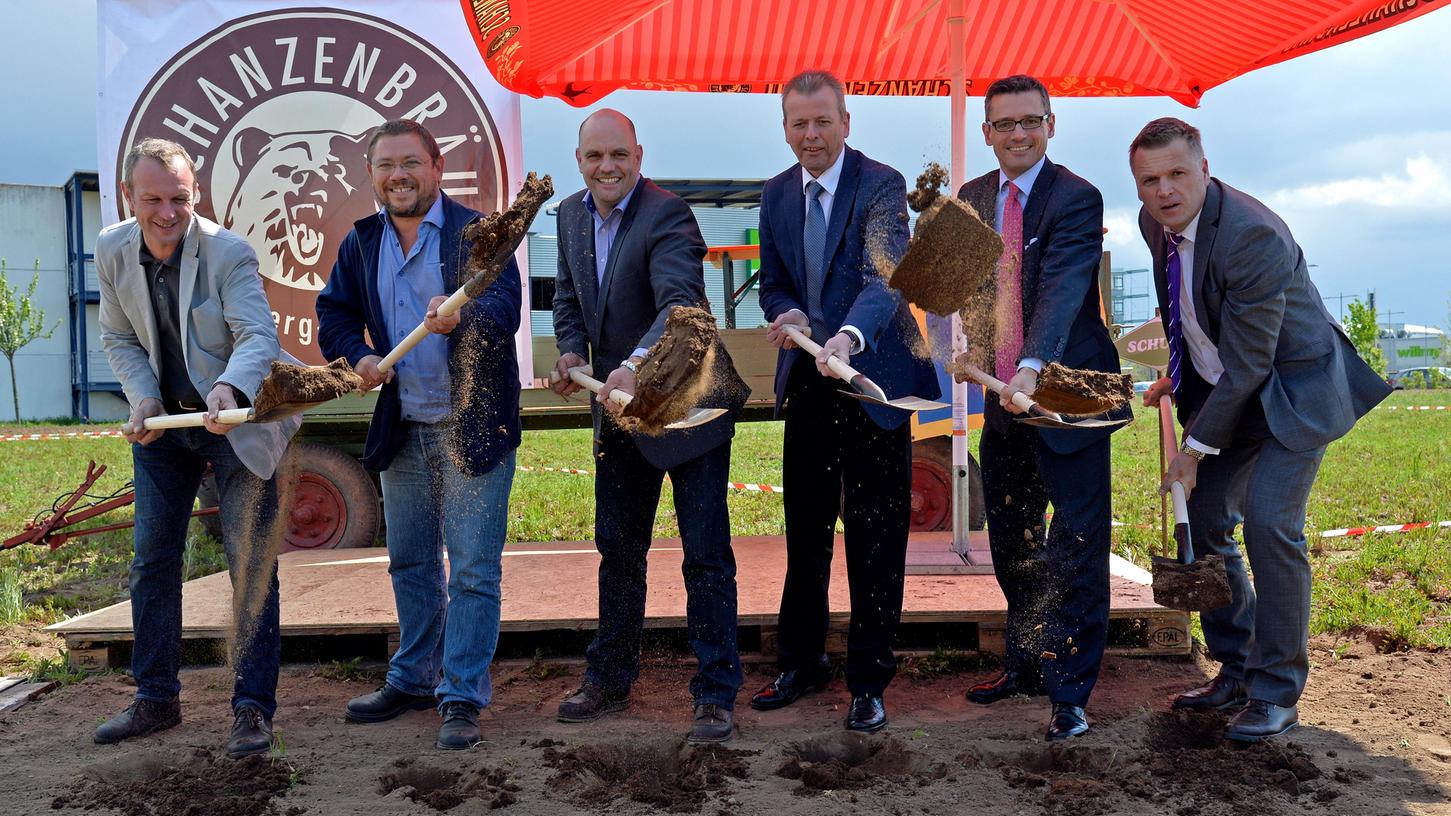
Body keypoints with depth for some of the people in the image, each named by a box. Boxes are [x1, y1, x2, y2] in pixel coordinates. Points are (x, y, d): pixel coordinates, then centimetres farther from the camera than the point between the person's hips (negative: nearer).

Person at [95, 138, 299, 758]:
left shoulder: (228, 252, -21)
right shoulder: (112, 251, -5)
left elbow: (258, 335, -31)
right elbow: (119, 339, 5)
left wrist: (229, 388, -51)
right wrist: (143, 398, -12)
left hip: (235, 422, -5)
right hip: (162, 422, 5)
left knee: (251, 567, -5)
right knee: (151, 562, 10)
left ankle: (252, 708, 6)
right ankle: (155, 700, 26)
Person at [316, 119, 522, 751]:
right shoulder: (361, 243, 7)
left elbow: (504, 307, -23)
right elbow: (334, 312, 13)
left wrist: (461, 317, -45)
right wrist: (357, 355, -7)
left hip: (473, 427, -6)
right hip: (401, 428, 6)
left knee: (472, 570, -2)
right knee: (410, 564, 17)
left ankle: (462, 698, 9)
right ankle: (413, 680, 33)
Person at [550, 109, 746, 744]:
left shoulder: (667, 215, -20)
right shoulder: (571, 215, 4)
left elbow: (679, 302, -36)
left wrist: (634, 367, -51)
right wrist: (572, 350, -6)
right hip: (617, 407, 7)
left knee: (705, 555, 0)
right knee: (617, 548, 18)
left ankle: (716, 694, 13)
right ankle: (609, 680, 33)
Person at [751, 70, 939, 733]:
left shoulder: (881, 185, -11)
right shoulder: (776, 195, 8)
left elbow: (885, 276, -25)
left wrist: (847, 336, -44)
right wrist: (787, 315, -11)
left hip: (872, 380, -5)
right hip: (806, 382, 5)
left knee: (874, 539, 3)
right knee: (805, 531, 15)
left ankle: (868, 682, 17)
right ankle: (801, 664, 31)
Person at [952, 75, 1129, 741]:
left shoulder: (1077, 199, -12)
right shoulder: (971, 199, 8)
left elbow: (1061, 290, -26)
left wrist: (1032, 369, -40)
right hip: (1002, 398, 7)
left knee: (1075, 550, 0)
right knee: (1010, 544, 17)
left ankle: (1070, 693, 12)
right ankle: (1026, 665, 35)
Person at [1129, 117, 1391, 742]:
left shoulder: (1253, 235, -29)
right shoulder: (1155, 222, -4)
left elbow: (1248, 363, -26)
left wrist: (1195, 448, -20)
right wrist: (1177, 376, 18)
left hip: (1294, 390, -8)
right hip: (1221, 387, 8)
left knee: (1269, 523, -18)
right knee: (1203, 521, 5)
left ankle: (1276, 693, -3)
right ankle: (1235, 672, 20)